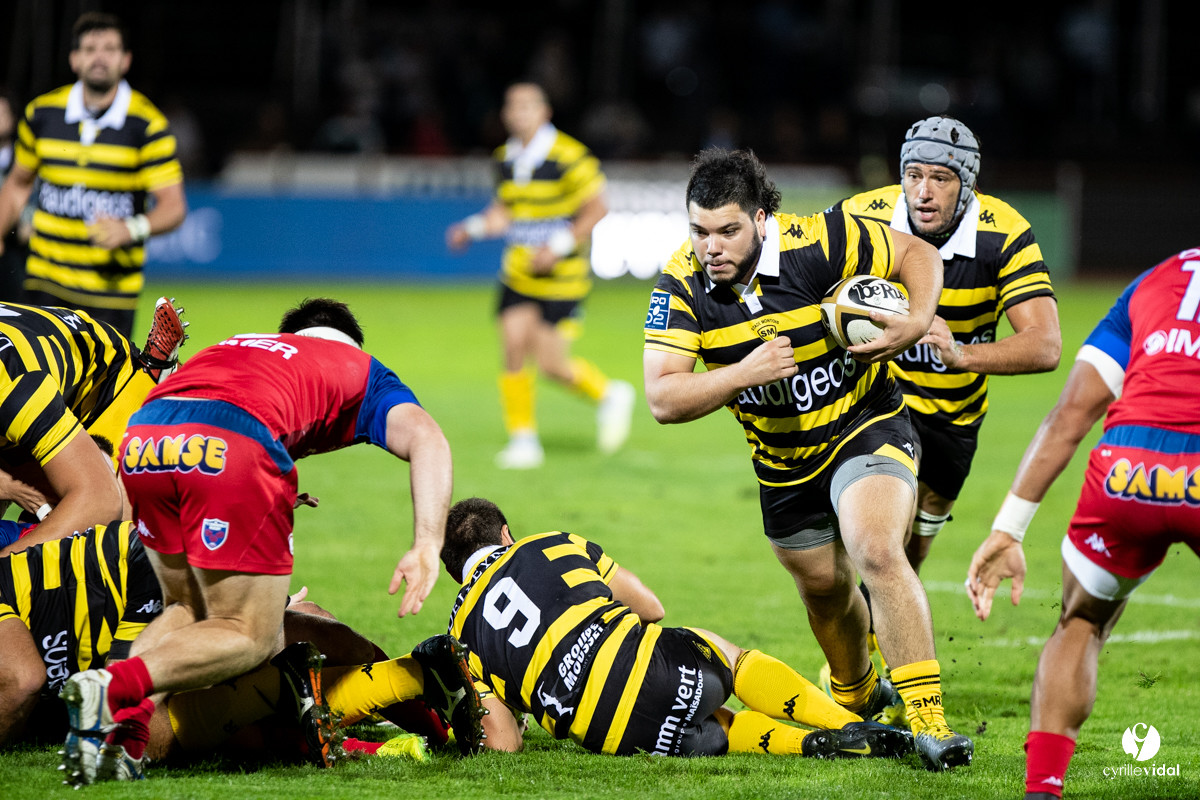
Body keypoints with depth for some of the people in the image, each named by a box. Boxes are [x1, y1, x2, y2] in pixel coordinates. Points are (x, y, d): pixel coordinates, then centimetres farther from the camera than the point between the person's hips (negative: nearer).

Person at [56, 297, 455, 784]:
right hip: (235, 447, -5)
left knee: (187, 610, 24)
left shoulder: (233, 347, 42)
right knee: (249, 636, 7)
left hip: (141, 437, 5)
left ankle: (125, 717, -3)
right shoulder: (362, 370, 30)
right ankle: (114, 686, -19)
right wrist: (427, 547, 1)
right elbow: (425, 438, 12)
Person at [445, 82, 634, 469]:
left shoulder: (569, 157, -14)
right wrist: (473, 227, 3)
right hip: (518, 274, 6)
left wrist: (558, 247, -20)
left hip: (562, 277, -6)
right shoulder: (506, 158, 7)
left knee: (550, 363, -8)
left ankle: (608, 394, 21)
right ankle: (523, 439, 4)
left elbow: (596, 209, -12)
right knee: (514, 347, -7)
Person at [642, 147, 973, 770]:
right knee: (824, 587, 20)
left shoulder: (817, 242, -25)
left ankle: (927, 718, -25)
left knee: (876, 553, -27)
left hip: (864, 426, -4)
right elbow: (663, 400, -23)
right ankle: (857, 695, 49)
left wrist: (915, 323, -28)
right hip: (781, 457, 4)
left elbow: (917, 254, -10)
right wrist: (745, 373, -36)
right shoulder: (681, 285, -18)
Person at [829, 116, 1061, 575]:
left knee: (911, 555, 19)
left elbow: (1045, 347, -33)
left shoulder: (1005, 235, -25)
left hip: (955, 412, 2)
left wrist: (963, 355, -51)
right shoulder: (863, 217, -24)